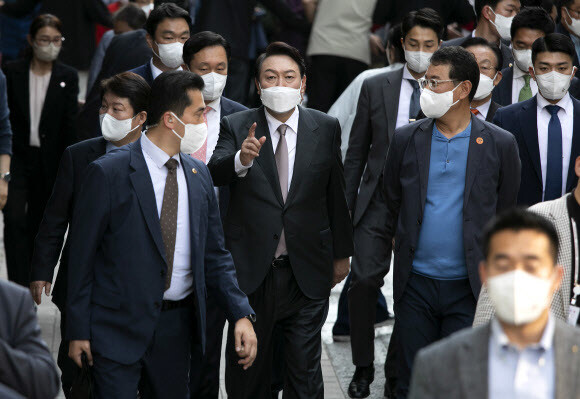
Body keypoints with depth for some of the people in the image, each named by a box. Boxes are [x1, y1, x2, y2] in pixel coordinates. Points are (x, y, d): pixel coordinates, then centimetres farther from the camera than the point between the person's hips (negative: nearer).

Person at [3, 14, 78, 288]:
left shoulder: (68, 77, 0)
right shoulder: (12, 72, -2)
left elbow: (70, 123, -1)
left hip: (49, 161, 1)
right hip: (18, 157, -1)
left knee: (38, 224, 13)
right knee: (15, 219, -14)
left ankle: (30, 281, 31)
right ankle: (19, 287, -16)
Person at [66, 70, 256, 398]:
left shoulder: (199, 174, 7)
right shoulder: (109, 173, -10)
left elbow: (215, 255, 12)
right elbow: (82, 255, -6)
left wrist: (241, 314, -1)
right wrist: (78, 331, -7)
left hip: (176, 326, 5)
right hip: (119, 327, -5)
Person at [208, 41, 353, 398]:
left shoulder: (326, 128, 2)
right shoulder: (236, 127, -3)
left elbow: (336, 194, 8)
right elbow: (213, 175, -21)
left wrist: (342, 253, 13)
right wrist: (241, 160, -42)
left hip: (307, 272, 1)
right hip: (251, 271, -1)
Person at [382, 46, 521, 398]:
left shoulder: (500, 145, -2)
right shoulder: (407, 139, 4)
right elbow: (391, 204, 13)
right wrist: (398, 247, 9)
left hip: (469, 288, -2)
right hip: (415, 285, 2)